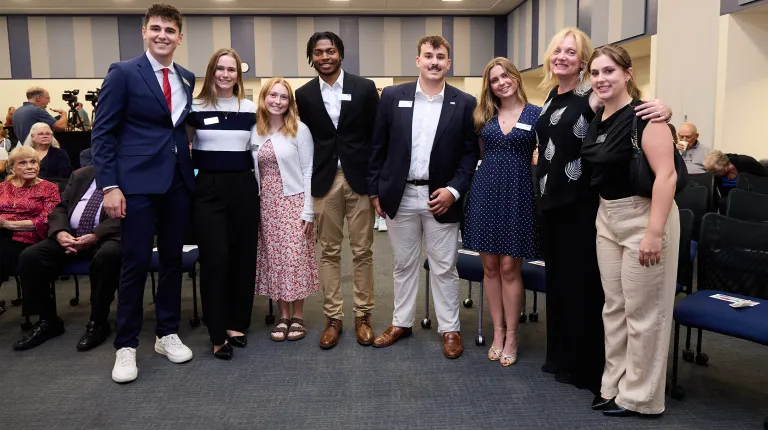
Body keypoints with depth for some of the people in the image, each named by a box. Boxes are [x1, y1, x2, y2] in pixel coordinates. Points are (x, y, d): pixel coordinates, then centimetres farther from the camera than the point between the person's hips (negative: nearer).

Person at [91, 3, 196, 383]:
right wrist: (109, 185, -12)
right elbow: (102, 133, -6)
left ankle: (167, 334, 25)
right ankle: (126, 346, 14)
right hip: (138, 182, -5)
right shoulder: (123, 73, -3)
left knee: (173, 259, 11)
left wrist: (192, 169, 7)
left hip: (178, 181, 5)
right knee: (136, 263, -1)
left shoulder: (188, 78, 11)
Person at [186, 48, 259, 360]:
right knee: (214, 259, -4)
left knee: (243, 257, 6)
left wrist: (261, 189, 8)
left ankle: (237, 324, 21)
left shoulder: (250, 109, 7)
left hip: (243, 187, 2)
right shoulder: (195, 108, 1)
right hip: (208, 189, -2)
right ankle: (218, 334, 5)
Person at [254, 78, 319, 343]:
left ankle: (298, 317, 13)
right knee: (274, 260, 7)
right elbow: (252, 171, 8)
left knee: (295, 259, -1)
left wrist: (308, 211, -11)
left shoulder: (300, 130, -5)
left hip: (293, 202, -3)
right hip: (266, 205, 4)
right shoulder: (254, 132, 6)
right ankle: (283, 316, 17)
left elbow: (308, 171, -6)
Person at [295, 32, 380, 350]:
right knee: (329, 251, 7)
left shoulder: (365, 88, 0)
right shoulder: (304, 95, 5)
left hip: (360, 179, -1)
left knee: (362, 251, 5)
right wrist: (306, 183, 4)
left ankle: (363, 315, 18)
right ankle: (333, 317, 18)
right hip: (324, 181, 1)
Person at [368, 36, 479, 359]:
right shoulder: (392, 96, 1)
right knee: (403, 264, 14)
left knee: (444, 268, 8)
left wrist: (453, 190, -11)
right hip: (399, 196, 1)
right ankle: (401, 322, 29)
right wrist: (375, 191, 2)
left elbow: (470, 153, 1)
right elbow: (378, 147, 5)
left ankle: (449, 329, 22)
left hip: (441, 197, -1)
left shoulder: (464, 103, -1)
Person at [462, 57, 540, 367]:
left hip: (518, 194, -3)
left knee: (509, 267, 0)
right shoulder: (484, 115, 9)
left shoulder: (536, 114, 0)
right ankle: (497, 332, 20)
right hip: (485, 192, 3)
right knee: (490, 266, 7)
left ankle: (511, 336, 14)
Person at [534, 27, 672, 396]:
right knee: (556, 277, 16)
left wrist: (662, 108, -39)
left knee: (582, 282, 2)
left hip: (580, 203, -8)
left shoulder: (592, 98, -12)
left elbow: (633, 108, -19)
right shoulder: (552, 95, 10)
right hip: (550, 200, 8)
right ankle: (560, 355, 31)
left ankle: (586, 366, 17)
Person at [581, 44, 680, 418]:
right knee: (614, 307, 15)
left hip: (643, 216, -8)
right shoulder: (597, 119, 7)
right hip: (607, 217, 8)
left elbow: (666, 175, -23)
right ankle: (614, 385, 29)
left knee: (643, 311, 3)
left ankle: (640, 397, 18)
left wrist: (654, 232, -27)